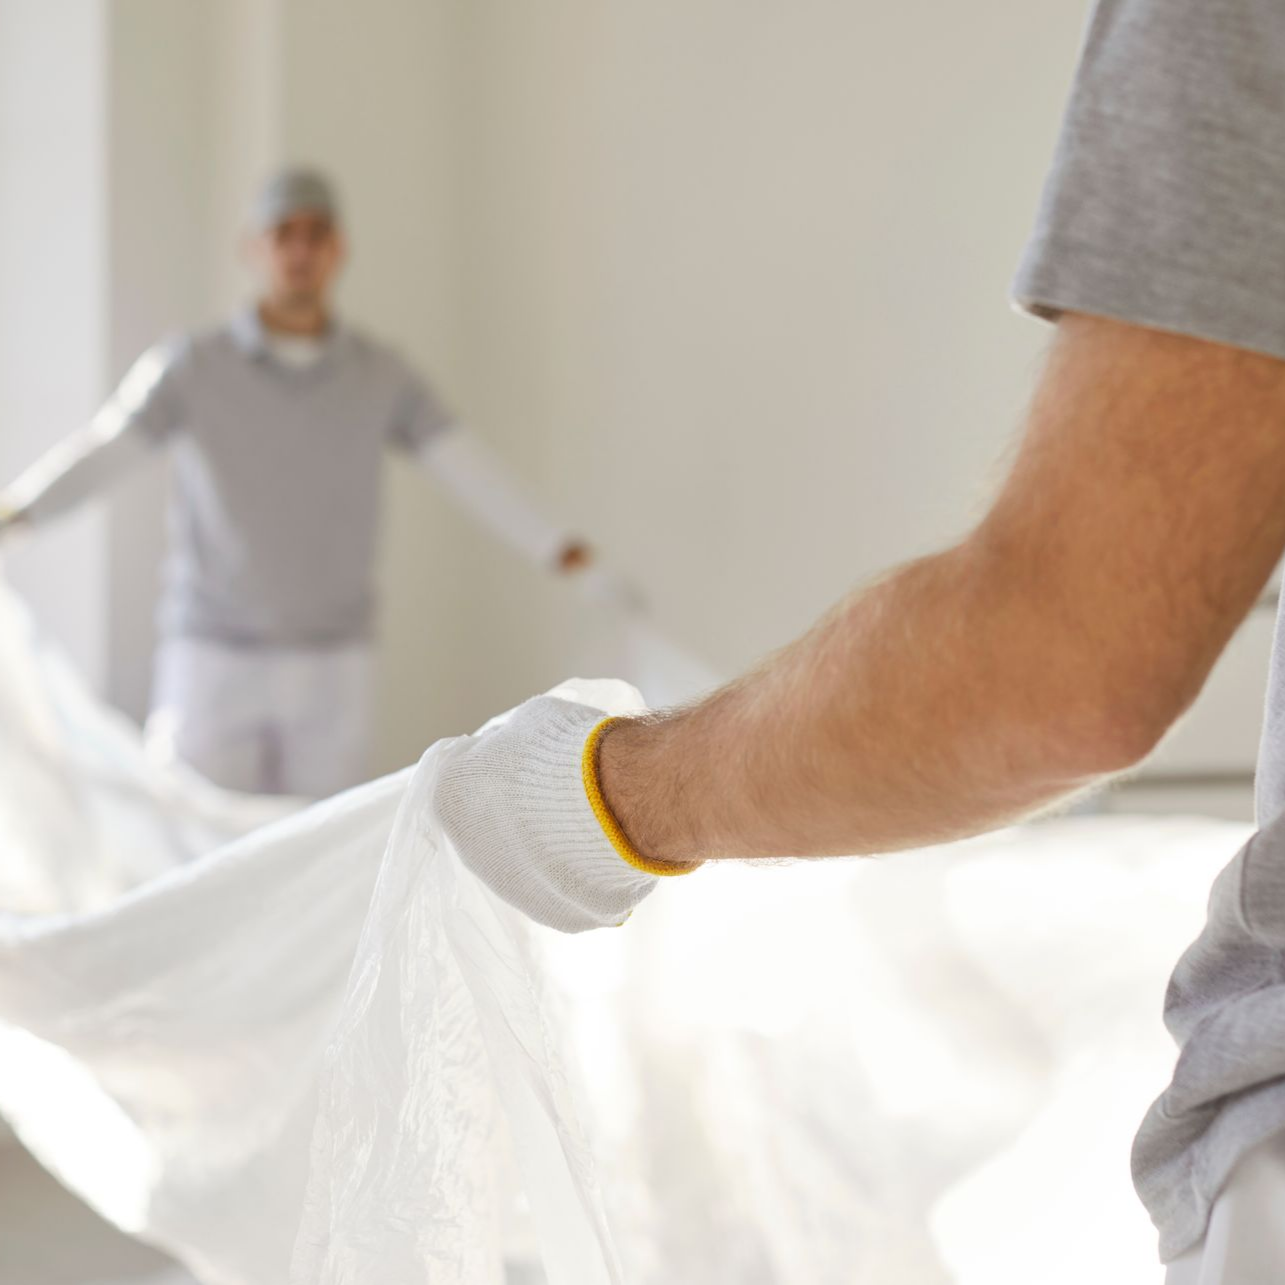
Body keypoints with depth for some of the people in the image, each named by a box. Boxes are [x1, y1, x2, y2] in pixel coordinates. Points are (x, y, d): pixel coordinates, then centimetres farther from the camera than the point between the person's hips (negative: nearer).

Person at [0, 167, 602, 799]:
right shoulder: (192, 367, -5)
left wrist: (553, 548, -21)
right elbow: (92, 458, -15)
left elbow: (473, 473, -7)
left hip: (331, 675, 2)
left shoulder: (381, 375, 1)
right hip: (214, 667, -2)